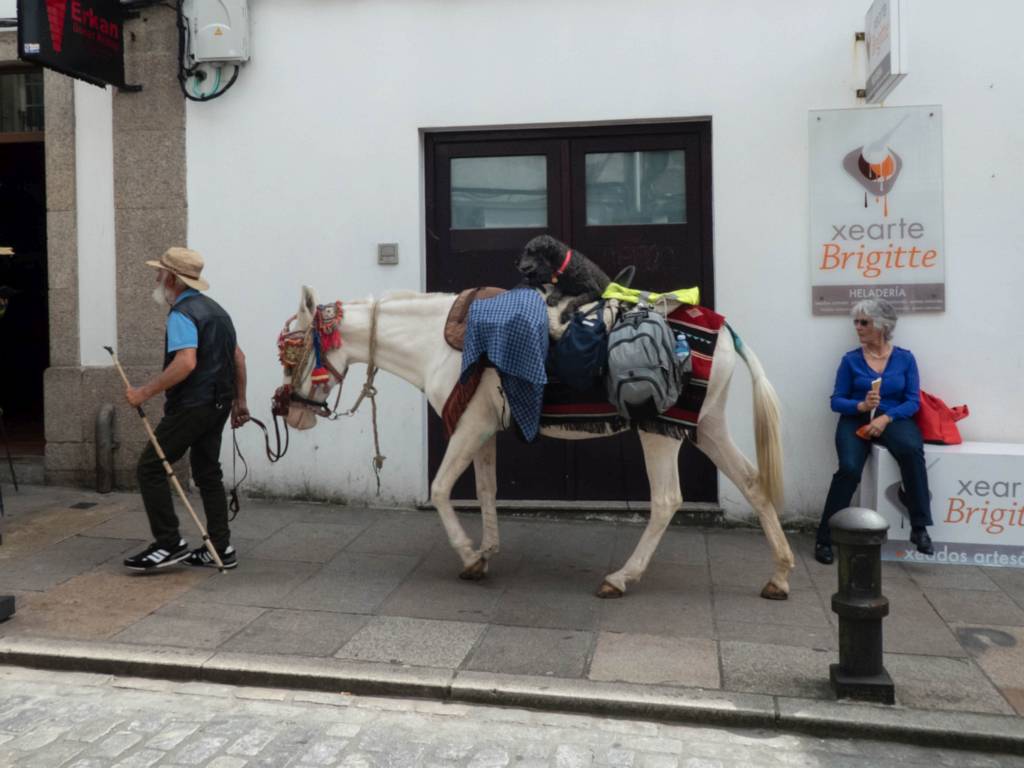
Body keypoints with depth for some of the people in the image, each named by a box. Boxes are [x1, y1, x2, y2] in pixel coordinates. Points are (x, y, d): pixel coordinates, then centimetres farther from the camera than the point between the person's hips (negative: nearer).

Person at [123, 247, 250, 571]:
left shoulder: (182, 314, -14)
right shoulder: (214, 308, 15)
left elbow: (186, 363, -29)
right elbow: (238, 357, 17)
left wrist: (145, 392, -23)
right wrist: (239, 401, 21)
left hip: (191, 406, -9)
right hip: (218, 404, 10)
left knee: (150, 467, -1)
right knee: (208, 472, 14)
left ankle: (169, 543, 0)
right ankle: (221, 548, 17)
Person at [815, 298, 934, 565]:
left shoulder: (905, 358, 6)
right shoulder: (851, 360, 5)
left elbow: (913, 401, 0)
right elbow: (836, 401, 3)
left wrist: (885, 418, -17)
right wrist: (861, 405, -18)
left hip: (894, 419, 1)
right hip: (855, 420, 0)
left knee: (911, 450, -34)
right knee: (849, 468, -28)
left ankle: (920, 528, -23)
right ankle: (825, 538, -17)